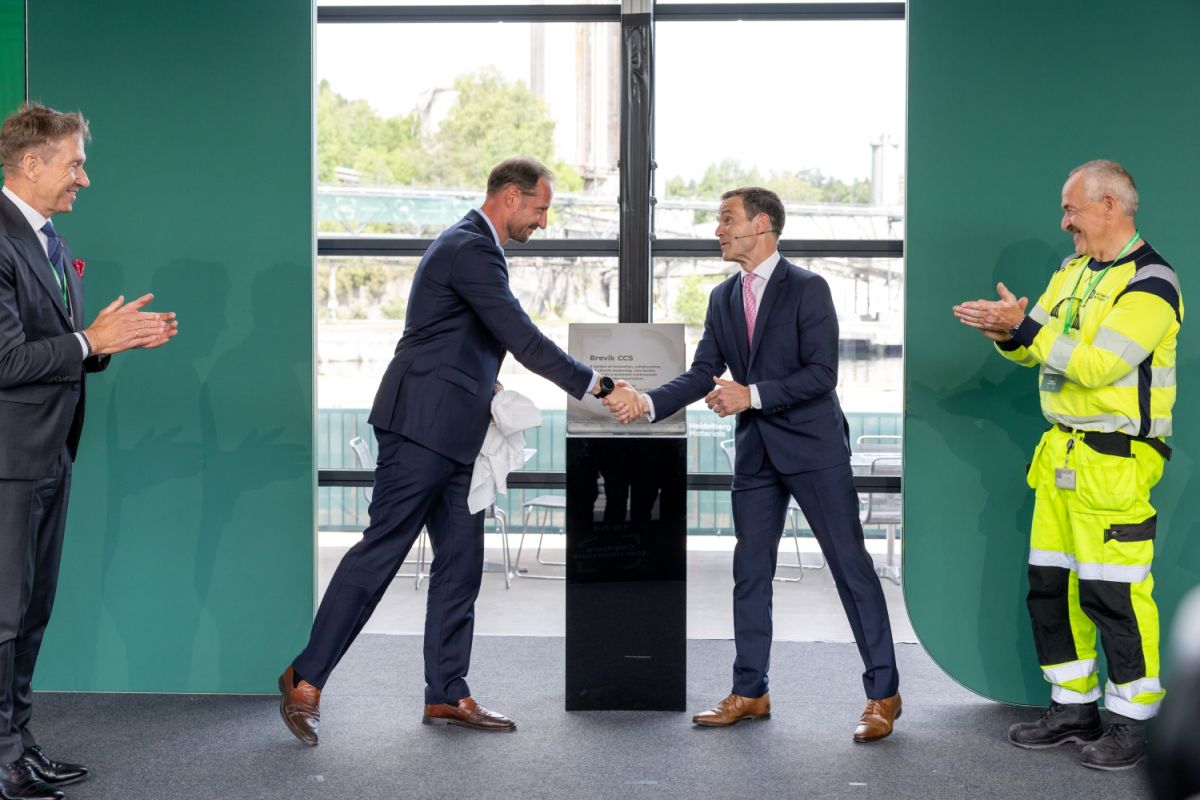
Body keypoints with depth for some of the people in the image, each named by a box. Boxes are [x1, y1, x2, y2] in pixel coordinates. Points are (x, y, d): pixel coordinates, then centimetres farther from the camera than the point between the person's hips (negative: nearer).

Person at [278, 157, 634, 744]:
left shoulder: (474, 247, 19)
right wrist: (594, 386, -13)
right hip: (423, 427, -10)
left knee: (460, 562, 9)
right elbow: (524, 340, -19)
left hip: (452, 433, 10)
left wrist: (487, 393, 12)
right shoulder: (470, 250, -15)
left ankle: (447, 694, 14)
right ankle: (306, 679, -1)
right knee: (380, 551, -7)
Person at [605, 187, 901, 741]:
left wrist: (753, 395, -20)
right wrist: (647, 403, -8)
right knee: (750, 571, 8)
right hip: (756, 450, 7)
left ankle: (882, 694, 4)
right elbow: (703, 374, 7)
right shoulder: (723, 298, 11)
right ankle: (749, 692, 18)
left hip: (812, 445, -6)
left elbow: (822, 373, -15)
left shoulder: (807, 289, -9)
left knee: (851, 564, -3)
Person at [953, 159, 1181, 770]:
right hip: (1060, 451, 9)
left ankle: (1132, 720, 9)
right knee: (1049, 584, 12)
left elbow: (1098, 364, -23)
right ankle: (1074, 708, 25)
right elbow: (1038, 348, 14)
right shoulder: (1073, 270, 14)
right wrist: (1007, 334, -7)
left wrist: (1027, 325, -23)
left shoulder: (1149, 283, -13)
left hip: (1114, 460, -9)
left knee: (1114, 594, -5)